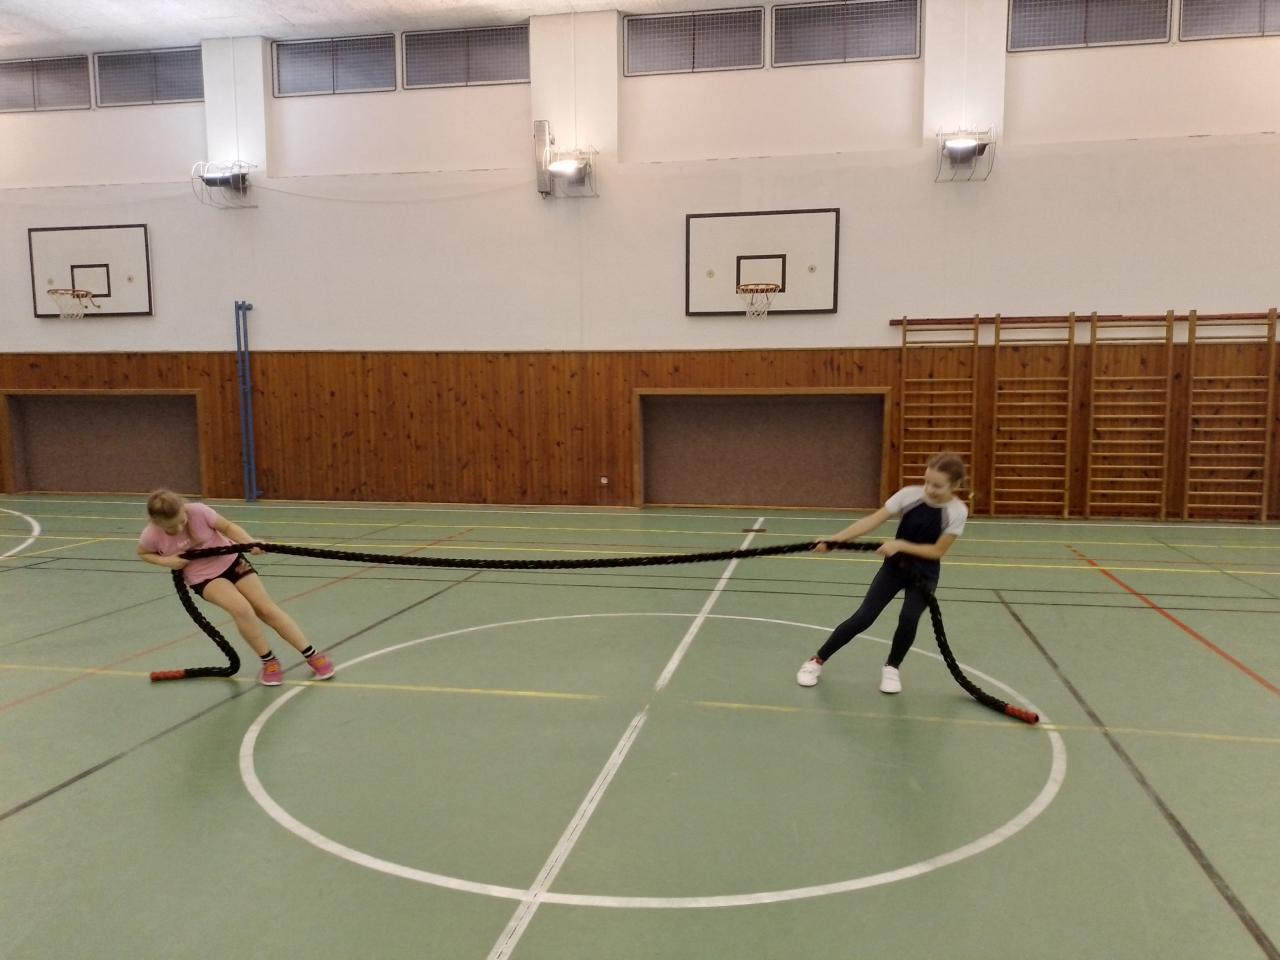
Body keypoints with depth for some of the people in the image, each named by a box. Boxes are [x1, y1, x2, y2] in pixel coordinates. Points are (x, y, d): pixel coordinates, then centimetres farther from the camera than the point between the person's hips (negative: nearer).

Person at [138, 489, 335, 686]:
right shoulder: (152, 536, -19)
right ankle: (269, 662, -5)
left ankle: (313, 656, 3)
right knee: (241, 609, -26)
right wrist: (166, 561, -15)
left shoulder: (198, 511, -24)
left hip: (229, 560, 0)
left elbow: (227, 526, -10)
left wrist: (251, 543, -27)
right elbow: (143, 553, 4)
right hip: (203, 577, 0)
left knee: (266, 609, -5)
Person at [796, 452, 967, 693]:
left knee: (908, 619, -21)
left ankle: (892, 667, 9)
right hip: (894, 566, 1)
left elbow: (938, 550, -16)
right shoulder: (909, 494, -19)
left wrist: (901, 545, -27)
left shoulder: (957, 511, -20)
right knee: (863, 618, -5)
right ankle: (817, 660, 11)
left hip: (924, 574, 0)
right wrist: (836, 538, -33)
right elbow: (873, 520, -23)